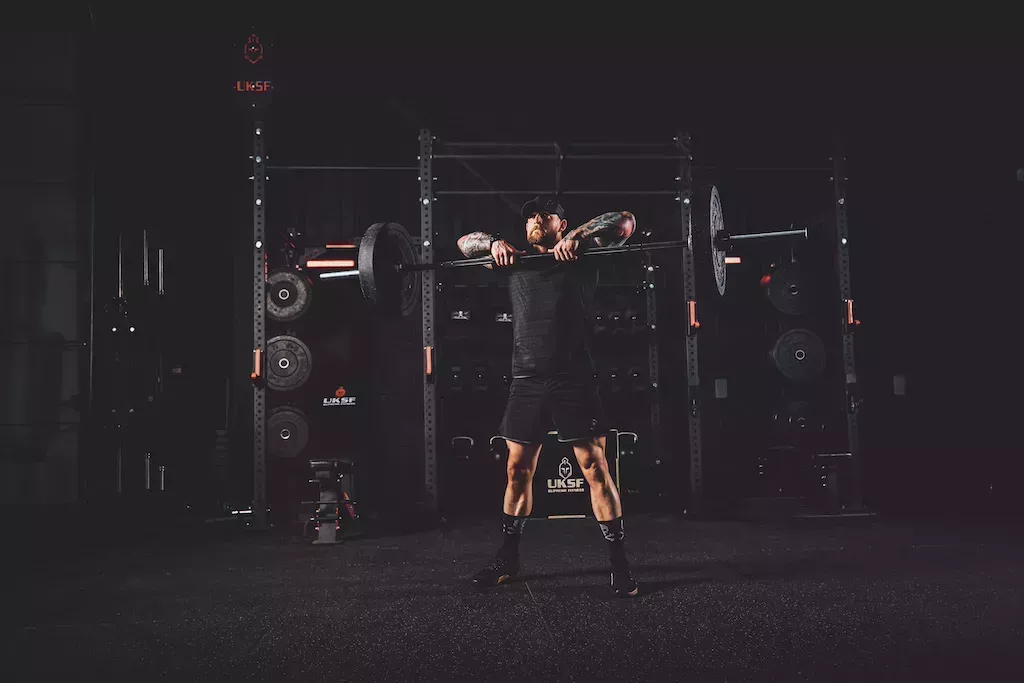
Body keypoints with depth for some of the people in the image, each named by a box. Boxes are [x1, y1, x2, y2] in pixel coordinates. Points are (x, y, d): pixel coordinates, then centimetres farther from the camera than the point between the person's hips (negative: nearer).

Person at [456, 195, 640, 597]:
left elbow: (625, 222, -3)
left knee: (595, 467, -4)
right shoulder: (515, 257, 16)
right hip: (526, 381, 4)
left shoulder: (580, 257, 6)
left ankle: (618, 563, 5)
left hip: (573, 379, -4)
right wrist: (495, 244, -2)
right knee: (517, 469, 10)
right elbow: (465, 243, 18)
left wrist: (577, 236, -16)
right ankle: (508, 559, 24)